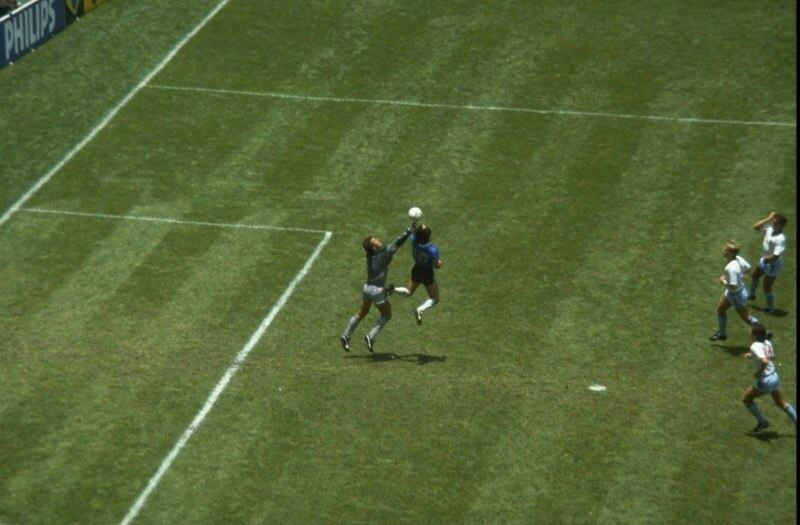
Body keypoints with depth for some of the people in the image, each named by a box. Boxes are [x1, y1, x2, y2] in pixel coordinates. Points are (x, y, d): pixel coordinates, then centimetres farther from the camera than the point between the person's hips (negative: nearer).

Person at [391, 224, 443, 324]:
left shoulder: (414, 241, -25)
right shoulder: (433, 250, -34)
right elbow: (436, 266, -19)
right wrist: (440, 263, 3)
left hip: (416, 270, 4)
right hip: (428, 274, -4)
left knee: (409, 292, 32)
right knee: (434, 299, 17)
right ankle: (420, 310, -12)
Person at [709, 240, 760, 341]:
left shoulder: (731, 268, -38)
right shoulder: (738, 259, -12)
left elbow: (733, 286, -36)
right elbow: (747, 268, 5)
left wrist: (723, 281, -20)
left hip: (737, 294, -9)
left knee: (745, 317, 13)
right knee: (720, 309, 23)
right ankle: (721, 333, 43)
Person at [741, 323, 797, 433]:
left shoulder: (755, 346, -24)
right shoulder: (767, 343, -1)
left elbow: (765, 362, -39)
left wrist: (759, 372, -21)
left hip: (765, 381, -7)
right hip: (775, 377, 7)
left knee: (746, 399, 15)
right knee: (782, 403, 25)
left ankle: (762, 421, 18)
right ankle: (796, 420, 27)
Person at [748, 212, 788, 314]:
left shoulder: (780, 238, -34)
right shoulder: (770, 229, -9)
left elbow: (776, 256, -35)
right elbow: (756, 227, -5)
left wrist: (765, 259, -18)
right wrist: (768, 219, -13)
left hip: (773, 264, -9)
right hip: (764, 260, 9)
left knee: (766, 287, 5)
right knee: (754, 276, 28)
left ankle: (770, 307, 27)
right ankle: (752, 295, 52)